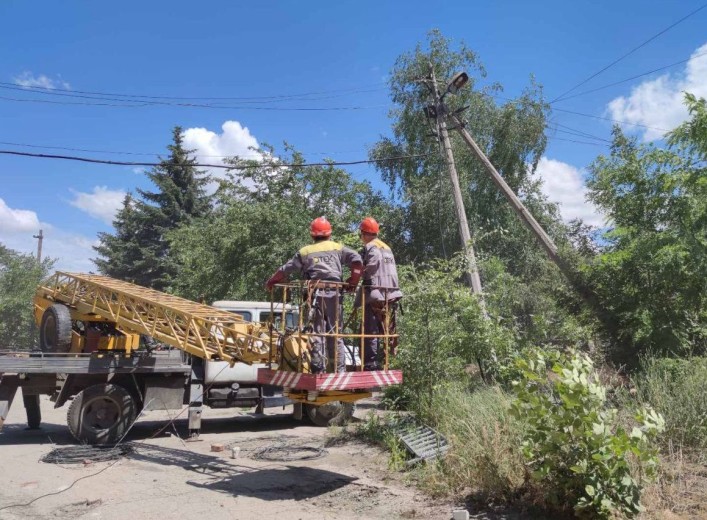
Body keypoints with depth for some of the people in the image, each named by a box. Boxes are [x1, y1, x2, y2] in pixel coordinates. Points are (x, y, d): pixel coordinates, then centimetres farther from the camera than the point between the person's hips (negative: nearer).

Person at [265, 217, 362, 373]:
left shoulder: (305, 252, 11)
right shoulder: (337, 248, 12)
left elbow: (285, 270, 12)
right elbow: (356, 259, -1)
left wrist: (270, 282, 27)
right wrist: (353, 282, 7)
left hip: (315, 294, 0)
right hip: (333, 294, 1)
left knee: (317, 333, 4)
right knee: (335, 333, 8)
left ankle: (318, 370, 2)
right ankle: (340, 369, 7)